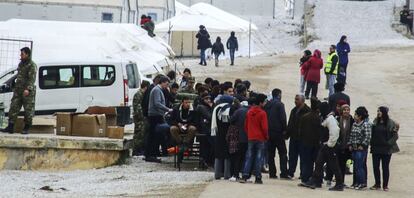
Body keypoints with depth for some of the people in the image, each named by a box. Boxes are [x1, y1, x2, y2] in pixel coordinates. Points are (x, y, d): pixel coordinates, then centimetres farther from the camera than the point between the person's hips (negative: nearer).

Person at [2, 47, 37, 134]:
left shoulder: (32, 65, -10)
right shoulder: (21, 64, 16)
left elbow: (32, 78, -20)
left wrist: (28, 89, -31)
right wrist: (15, 87, 20)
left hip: (28, 92, -8)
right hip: (18, 90, 8)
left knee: (28, 110, -1)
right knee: (13, 108, 0)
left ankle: (26, 129, 6)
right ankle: (10, 127, 1)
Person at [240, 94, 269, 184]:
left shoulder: (249, 112, 6)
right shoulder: (262, 113, -13)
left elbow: (246, 126, 11)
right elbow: (264, 127, -14)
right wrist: (266, 136, 0)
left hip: (250, 138, 5)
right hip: (260, 139, -5)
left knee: (249, 157, 9)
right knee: (259, 158, 1)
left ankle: (245, 176, 1)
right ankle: (258, 178, 1)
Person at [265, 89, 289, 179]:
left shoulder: (267, 105, 8)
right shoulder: (280, 104, -9)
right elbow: (283, 118, -15)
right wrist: (284, 129, -6)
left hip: (269, 132, 6)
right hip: (278, 132, -6)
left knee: (271, 153, 8)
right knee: (283, 153, -2)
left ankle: (272, 173, 5)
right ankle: (283, 173, -9)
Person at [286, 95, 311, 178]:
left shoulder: (307, 111, -10)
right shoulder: (294, 110, 14)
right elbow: (290, 124, 20)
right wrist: (287, 134, 12)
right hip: (293, 137, 7)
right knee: (292, 155, 7)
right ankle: (290, 172, 11)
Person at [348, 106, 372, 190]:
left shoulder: (366, 124, -10)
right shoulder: (354, 124, 15)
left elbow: (368, 136, -16)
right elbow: (351, 135, 20)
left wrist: (362, 145, -18)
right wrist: (350, 144, 10)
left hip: (361, 148, -8)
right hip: (354, 148, 8)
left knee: (359, 166, -11)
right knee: (356, 166, 10)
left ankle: (362, 183, -7)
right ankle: (358, 182, 15)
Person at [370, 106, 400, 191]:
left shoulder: (391, 123, -5)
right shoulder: (375, 122, 8)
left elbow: (395, 136, -6)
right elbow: (372, 133, 14)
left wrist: (389, 144, -14)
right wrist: (372, 143, 4)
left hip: (386, 149, -4)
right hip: (376, 148, 4)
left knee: (385, 167, 2)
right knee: (375, 166, 6)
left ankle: (385, 185, 8)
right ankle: (377, 184, 16)